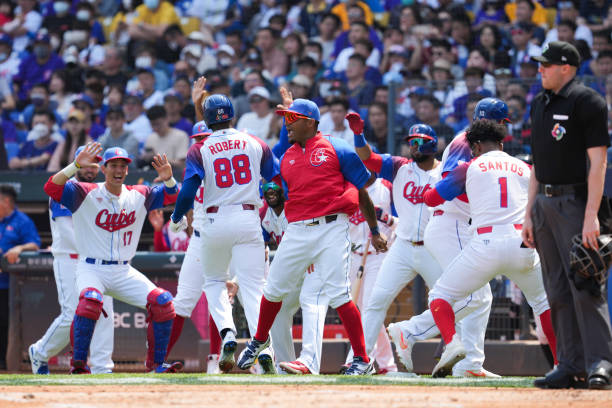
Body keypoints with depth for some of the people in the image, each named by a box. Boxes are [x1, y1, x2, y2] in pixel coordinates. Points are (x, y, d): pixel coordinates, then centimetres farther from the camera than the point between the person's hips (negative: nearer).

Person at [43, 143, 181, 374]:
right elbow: (51, 188, -19)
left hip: (124, 272, 5)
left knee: (162, 302, -11)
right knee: (90, 300, -36)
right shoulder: (87, 194, -6)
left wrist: (169, 179, -13)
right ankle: (78, 363, -25)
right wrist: (76, 165, -32)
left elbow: (172, 195, 10)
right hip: (91, 268, -5)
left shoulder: (139, 196, 8)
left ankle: (157, 363, 2)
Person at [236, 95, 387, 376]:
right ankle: (259, 341, 37)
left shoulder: (336, 150, 2)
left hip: (331, 227, -5)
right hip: (296, 231, 5)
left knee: (337, 294, -15)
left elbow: (362, 192, 6)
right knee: (274, 289, 10)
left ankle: (362, 361, -11)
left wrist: (374, 232, 8)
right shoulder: (286, 158, 16)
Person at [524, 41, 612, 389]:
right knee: (558, 291, 7)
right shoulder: (540, 104, 17)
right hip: (545, 202, 8)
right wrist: (530, 214, 16)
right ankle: (571, 365, 10)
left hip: (575, 201, -8)